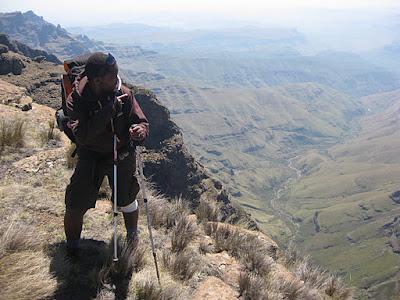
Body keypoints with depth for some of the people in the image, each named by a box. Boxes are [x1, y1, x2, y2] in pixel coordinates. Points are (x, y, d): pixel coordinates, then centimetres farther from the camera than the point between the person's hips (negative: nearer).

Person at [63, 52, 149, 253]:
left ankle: (132, 237, 43)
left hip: (122, 155, 1)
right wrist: (109, 110, -36)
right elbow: (82, 135, -30)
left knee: (126, 202, 12)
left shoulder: (124, 94, -15)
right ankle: (72, 248, 29)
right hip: (90, 157, -1)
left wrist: (139, 131, -35)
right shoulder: (76, 99, -19)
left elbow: (141, 122, -10)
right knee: (75, 206, 0)